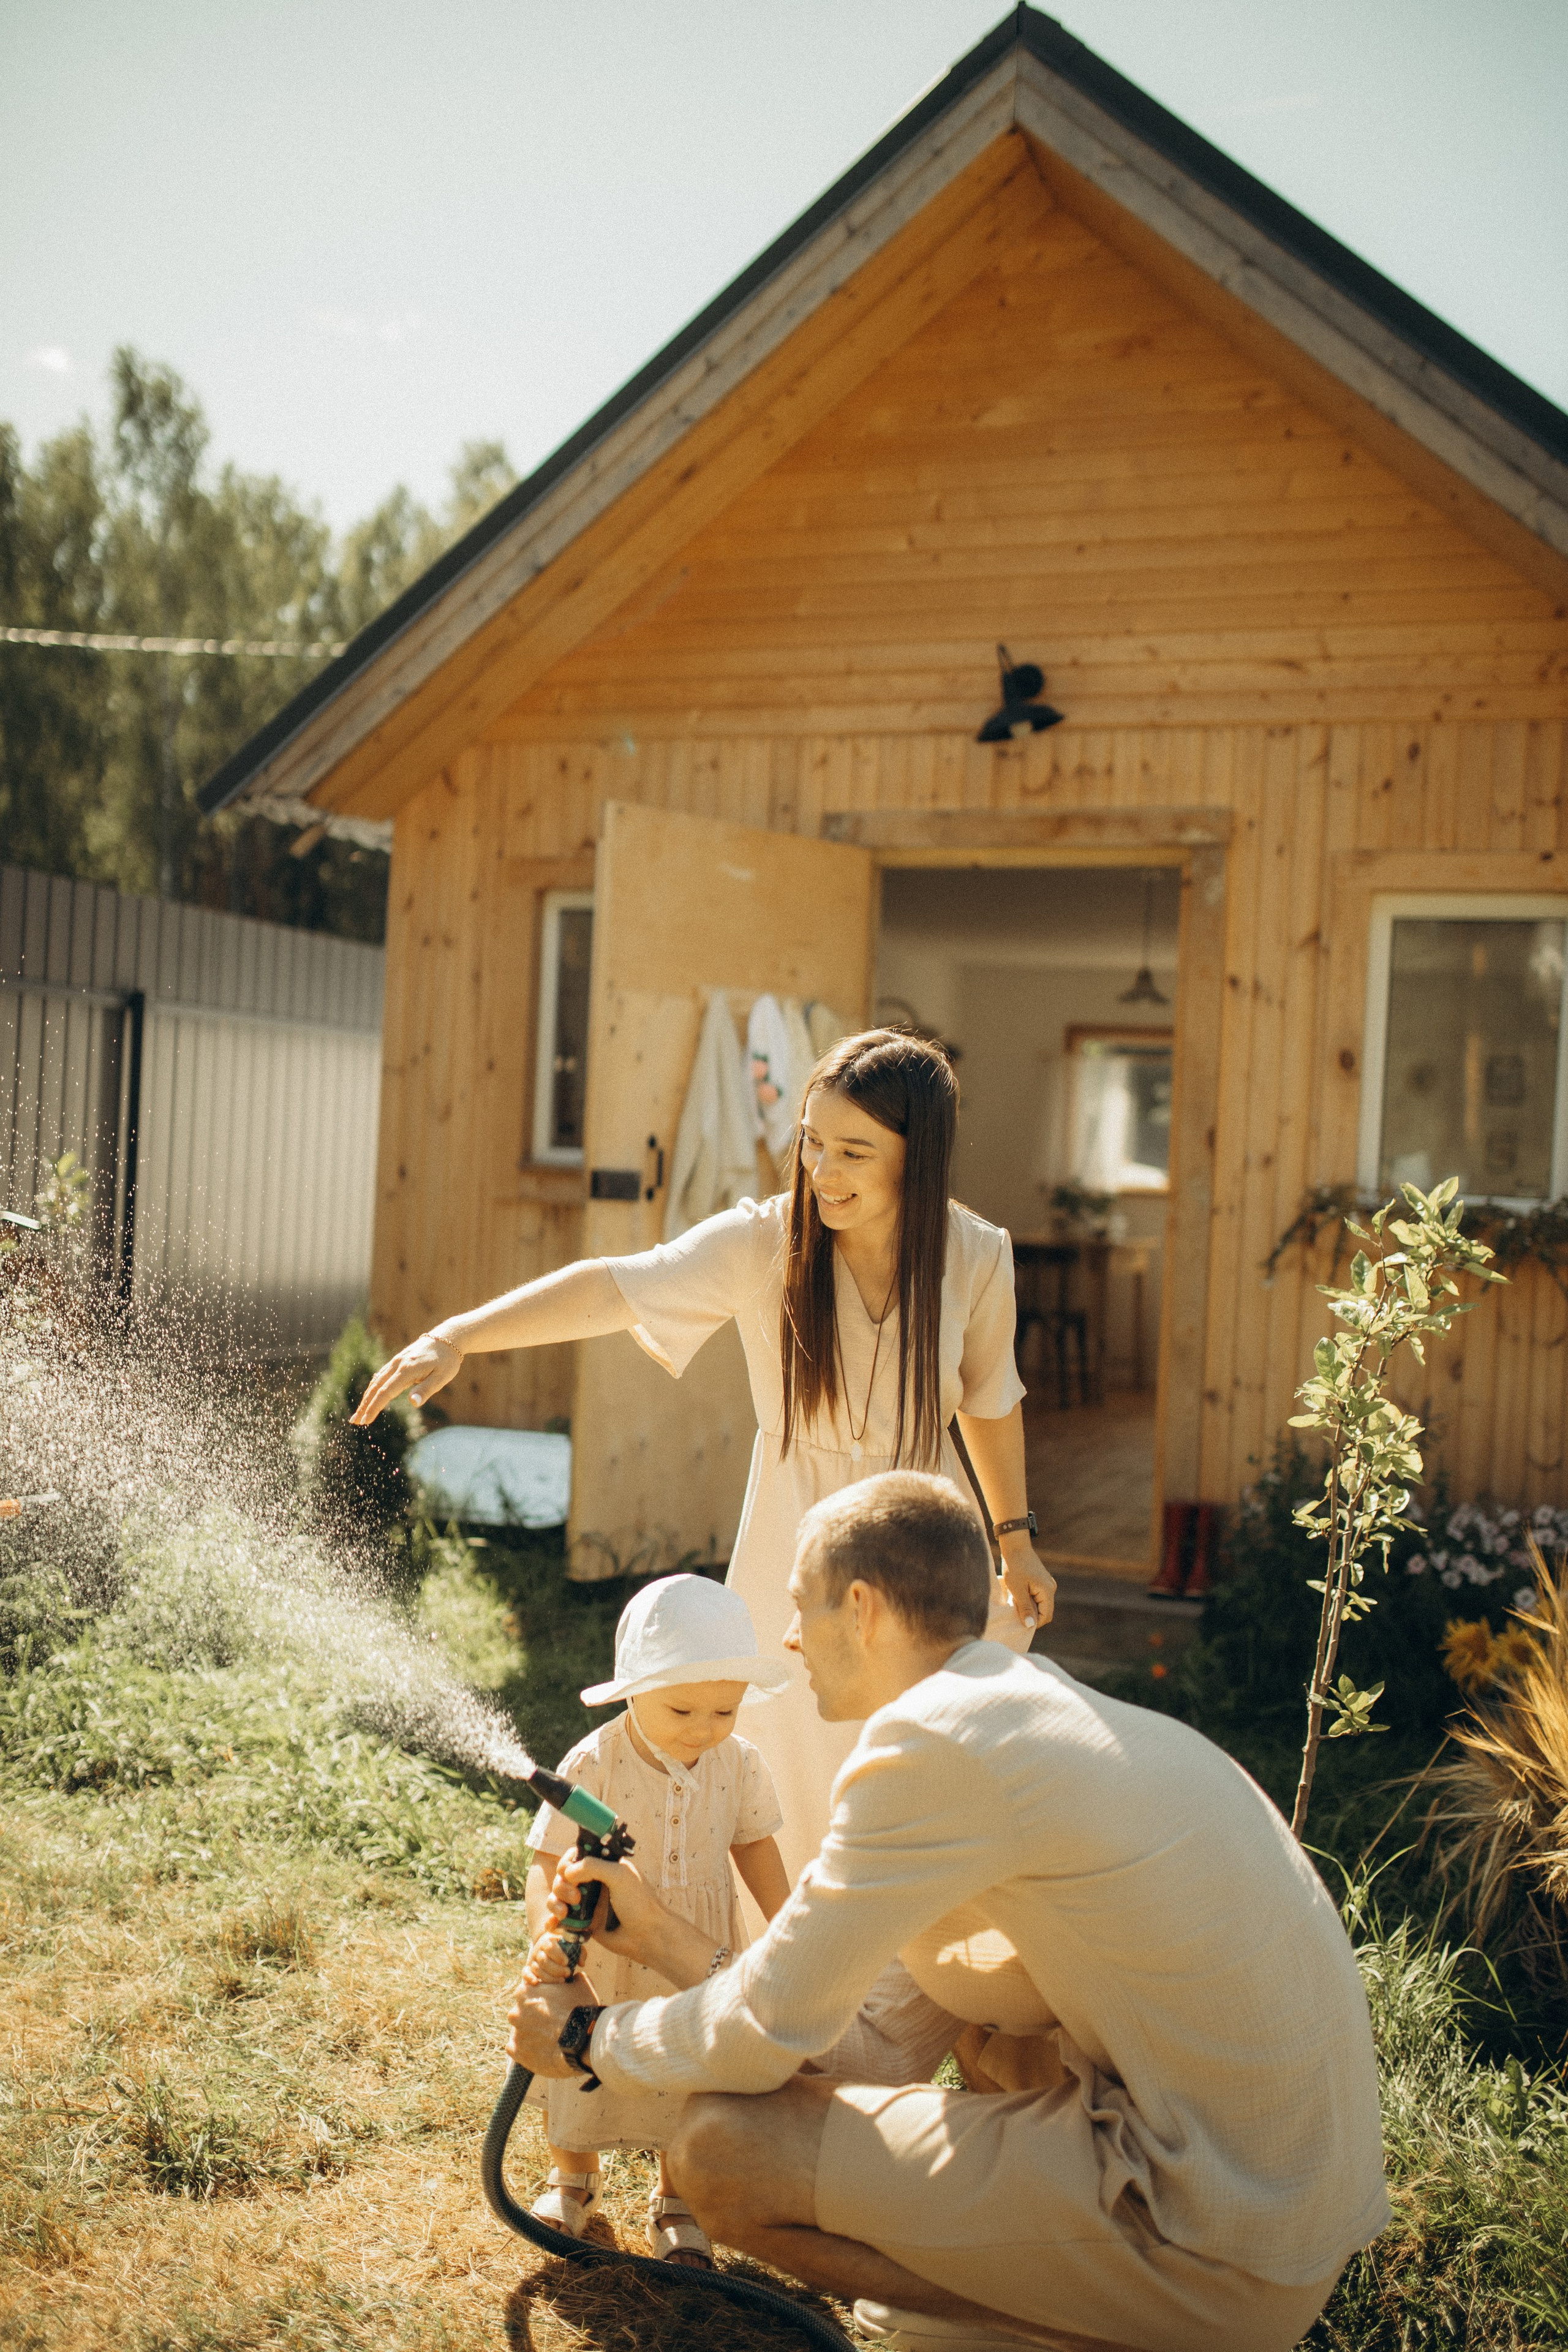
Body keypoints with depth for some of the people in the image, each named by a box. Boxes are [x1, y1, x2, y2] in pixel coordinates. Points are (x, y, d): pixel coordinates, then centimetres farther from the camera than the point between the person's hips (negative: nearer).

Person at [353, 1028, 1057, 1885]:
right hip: (800, 1557, -1)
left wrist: (1017, 1542, 14)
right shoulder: (763, 1242, -18)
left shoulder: (975, 1257, -10)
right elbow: (614, 1289, -29)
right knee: (804, 1812, 8)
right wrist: (459, 1333, -42)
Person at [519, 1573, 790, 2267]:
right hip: (601, 1958, -1)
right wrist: (546, 1935, -39)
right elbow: (548, 1862, -23)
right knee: (578, 2072, 18)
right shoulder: (591, 1765, -25)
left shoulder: (739, 1764, -14)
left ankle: (676, 2201, 40)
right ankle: (573, 2175, 49)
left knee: (691, 2081, 12)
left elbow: (755, 1847, 2)